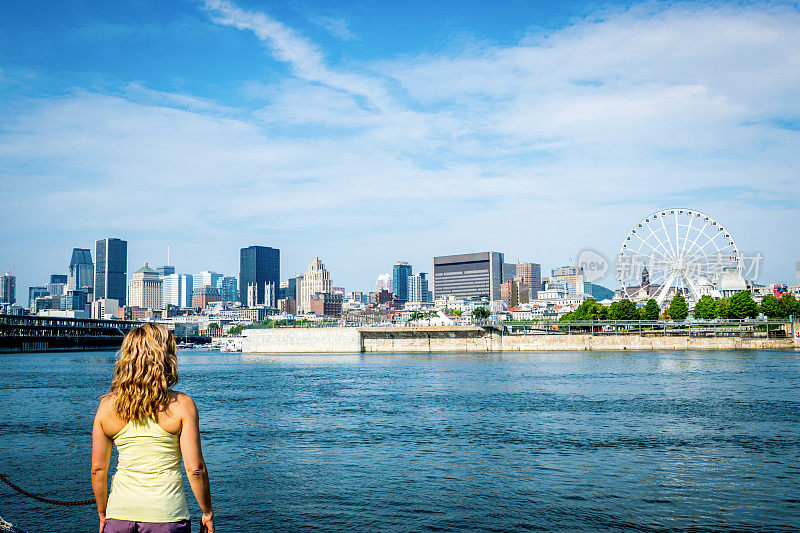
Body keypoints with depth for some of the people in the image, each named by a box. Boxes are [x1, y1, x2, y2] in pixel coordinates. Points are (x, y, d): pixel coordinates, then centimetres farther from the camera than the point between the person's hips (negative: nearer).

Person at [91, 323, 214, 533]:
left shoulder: (107, 406, -1)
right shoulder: (182, 405, -10)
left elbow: (98, 469, 4)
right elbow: (195, 469, -10)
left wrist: (103, 515, 18)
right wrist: (207, 513, 3)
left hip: (120, 515, 3)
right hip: (166, 515, -2)